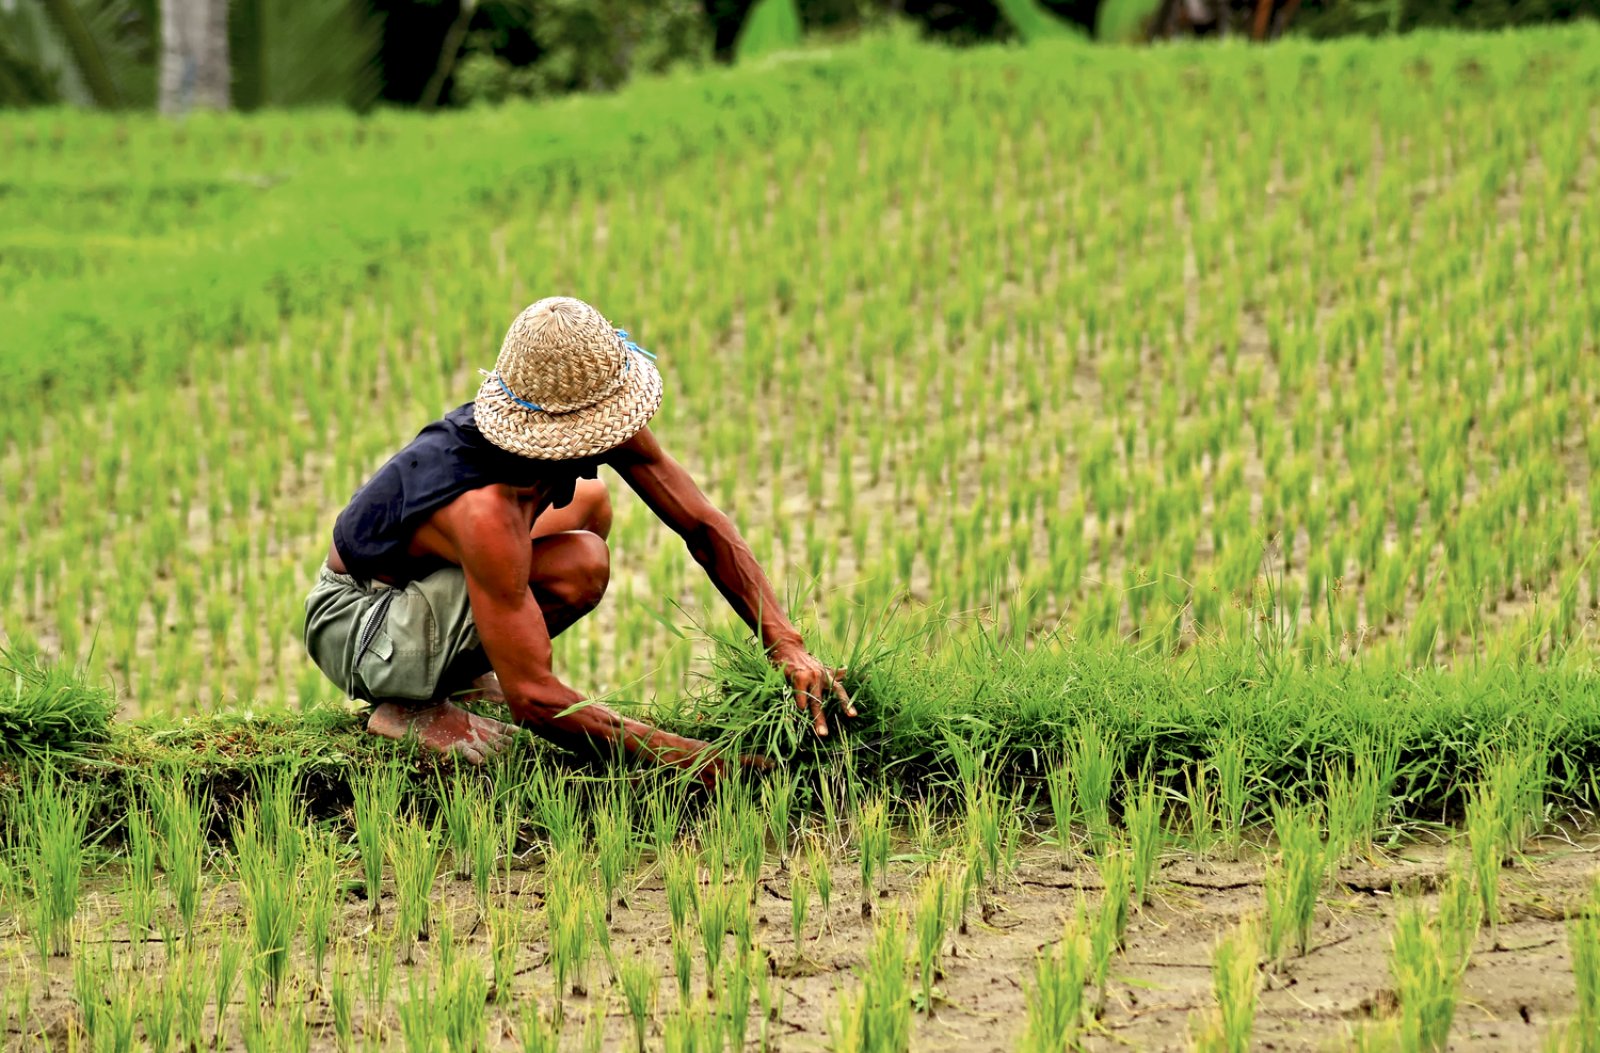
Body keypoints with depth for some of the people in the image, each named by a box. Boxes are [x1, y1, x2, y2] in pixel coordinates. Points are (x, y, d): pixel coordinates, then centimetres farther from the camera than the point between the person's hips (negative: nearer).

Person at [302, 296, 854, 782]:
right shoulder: (486, 514, -39)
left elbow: (703, 526, -7)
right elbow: (533, 701, -36)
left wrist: (785, 644, -18)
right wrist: (691, 758, -36)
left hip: (414, 582, 9)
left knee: (589, 503, 21)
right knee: (580, 566, -28)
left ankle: (457, 673, 12)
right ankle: (410, 707, -11)